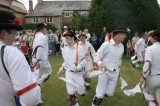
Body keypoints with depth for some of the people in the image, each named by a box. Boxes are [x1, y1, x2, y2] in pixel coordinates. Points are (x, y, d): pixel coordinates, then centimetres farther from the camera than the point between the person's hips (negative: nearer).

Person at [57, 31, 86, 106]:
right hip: (69, 72, 3)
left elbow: (84, 60, -10)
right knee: (71, 92, 2)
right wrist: (62, 68, 4)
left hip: (78, 73, -2)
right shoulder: (64, 49, 1)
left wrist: (78, 67, -23)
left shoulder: (79, 48, -12)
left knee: (81, 92, 8)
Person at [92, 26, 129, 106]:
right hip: (104, 72, -5)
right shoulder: (106, 44, -14)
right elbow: (97, 56, -11)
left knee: (109, 93, 8)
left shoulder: (122, 46, 4)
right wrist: (100, 63, -30)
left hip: (115, 73, 5)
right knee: (100, 95, -1)